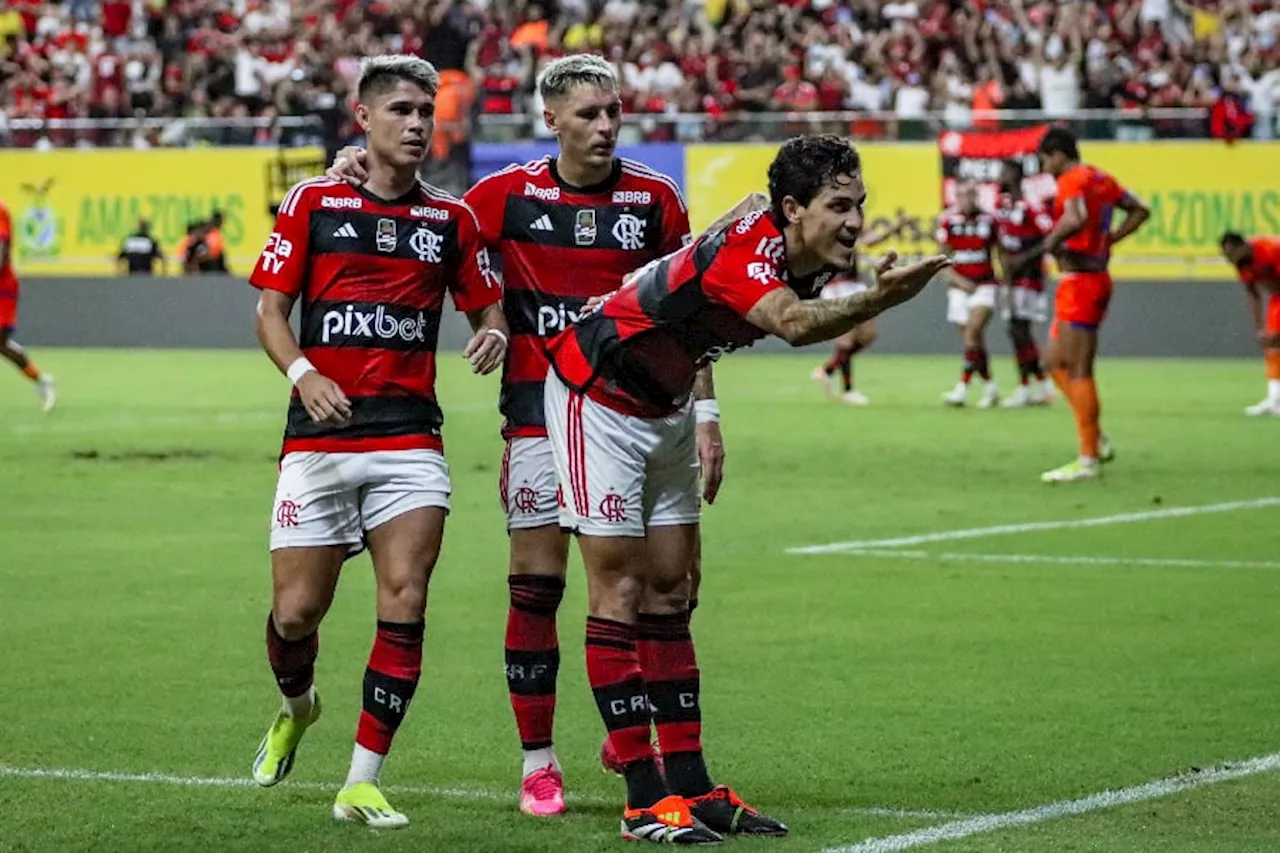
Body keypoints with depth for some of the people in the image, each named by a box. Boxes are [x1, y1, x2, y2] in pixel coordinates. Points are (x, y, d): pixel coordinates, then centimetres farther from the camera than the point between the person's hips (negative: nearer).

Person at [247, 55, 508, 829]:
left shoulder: (452, 218, 10)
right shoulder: (314, 201, 4)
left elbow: (488, 304, 16)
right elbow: (270, 309, 4)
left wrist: (495, 334, -8)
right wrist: (302, 372, -14)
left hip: (411, 438, 1)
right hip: (320, 436, -1)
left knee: (405, 603, -11)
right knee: (298, 608, -1)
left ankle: (362, 784, -4)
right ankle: (297, 706, 35)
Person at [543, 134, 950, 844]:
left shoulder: (797, 258, -4)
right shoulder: (745, 250, -31)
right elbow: (794, 325, -55)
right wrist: (877, 300, -71)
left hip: (663, 406, 10)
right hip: (598, 395, -9)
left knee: (669, 589, 9)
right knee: (619, 592, -8)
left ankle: (690, 784, 11)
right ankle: (644, 800, -8)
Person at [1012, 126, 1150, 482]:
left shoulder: (1072, 181, -14)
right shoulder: (1101, 178, 13)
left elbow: (1076, 219, -34)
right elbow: (1139, 210, 22)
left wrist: (1045, 246, -26)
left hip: (1079, 282, -10)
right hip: (1097, 276, 10)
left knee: (1078, 371, -6)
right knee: (1058, 364, 16)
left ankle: (1088, 460, -5)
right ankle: (1097, 440, 15)